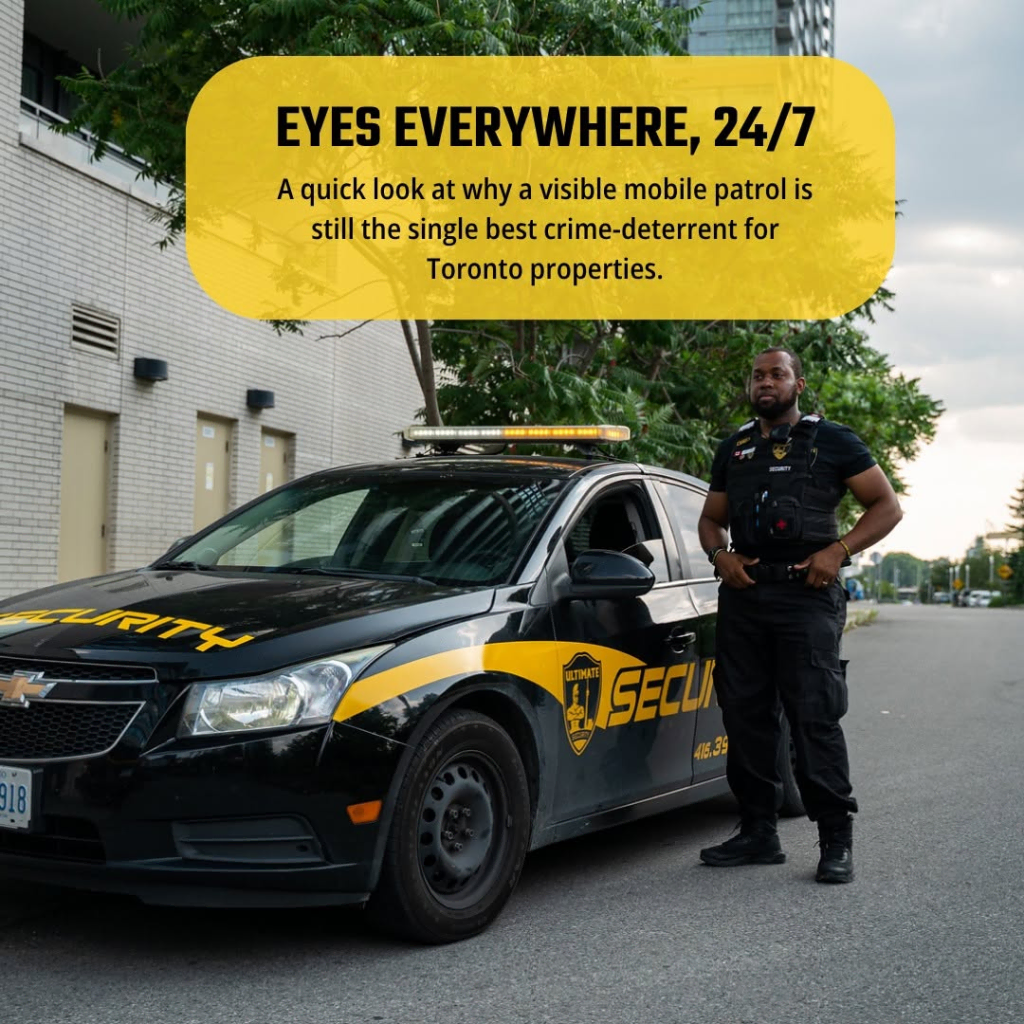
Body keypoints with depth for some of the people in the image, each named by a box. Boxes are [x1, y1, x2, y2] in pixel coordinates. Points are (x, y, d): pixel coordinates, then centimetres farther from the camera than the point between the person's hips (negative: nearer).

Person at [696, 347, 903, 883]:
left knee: (815, 717, -10)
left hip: (806, 593, -5)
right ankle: (758, 833, 16)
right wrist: (720, 554, 2)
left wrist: (838, 550, -11)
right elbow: (710, 518, 25)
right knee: (745, 714, 6)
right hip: (743, 593, 5)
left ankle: (836, 839, -3)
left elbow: (887, 506, 3)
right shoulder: (734, 449, 18)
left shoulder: (831, 441, 5)